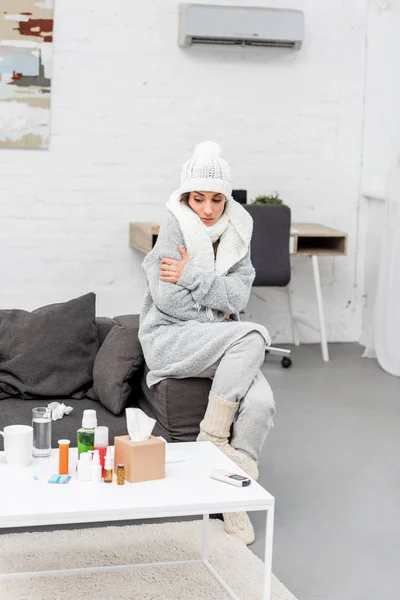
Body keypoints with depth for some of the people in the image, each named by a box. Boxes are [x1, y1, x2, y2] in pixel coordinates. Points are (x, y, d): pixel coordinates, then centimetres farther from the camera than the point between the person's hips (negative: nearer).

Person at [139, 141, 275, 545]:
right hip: (169, 340, -5)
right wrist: (217, 316, -7)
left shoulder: (236, 235, 7)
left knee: (261, 402, -24)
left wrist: (191, 276, -15)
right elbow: (167, 299, -16)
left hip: (222, 345, 5)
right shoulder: (175, 230, -7)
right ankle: (212, 436, -19)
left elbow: (236, 297, -5)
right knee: (253, 336, -30)